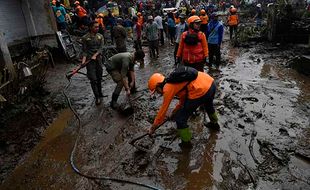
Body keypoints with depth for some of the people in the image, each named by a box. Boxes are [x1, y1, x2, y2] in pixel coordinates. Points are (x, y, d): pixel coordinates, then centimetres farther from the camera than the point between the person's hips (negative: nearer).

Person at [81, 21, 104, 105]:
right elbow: (85, 50, -3)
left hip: (98, 58, 4)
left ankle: (100, 94, 26)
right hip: (89, 60, -3)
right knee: (93, 79, -7)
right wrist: (83, 59, -17)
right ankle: (97, 97, -1)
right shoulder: (85, 37, -2)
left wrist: (95, 55, -17)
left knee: (99, 78, 11)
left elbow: (101, 48, -2)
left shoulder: (100, 36, 7)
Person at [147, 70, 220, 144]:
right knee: (208, 104, 42)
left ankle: (186, 143, 24)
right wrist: (174, 112, 41)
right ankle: (214, 123, 68)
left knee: (180, 118, 6)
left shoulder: (168, 88, -1)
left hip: (201, 91, -10)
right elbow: (183, 97, 33)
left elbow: (163, 110, 5)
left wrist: (153, 127, 16)